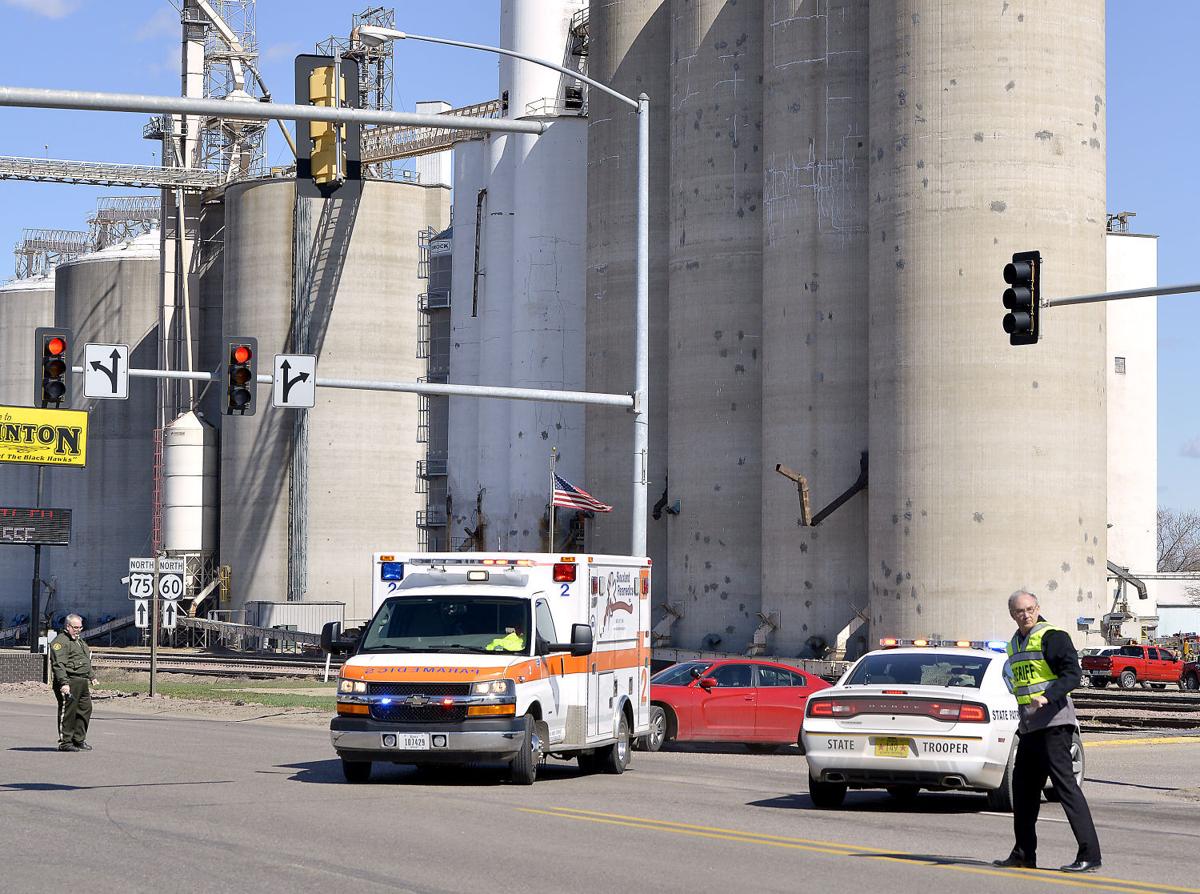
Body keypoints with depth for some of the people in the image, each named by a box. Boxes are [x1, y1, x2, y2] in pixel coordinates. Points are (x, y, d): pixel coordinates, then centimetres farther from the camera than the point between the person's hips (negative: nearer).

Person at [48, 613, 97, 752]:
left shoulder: (80, 642, 24)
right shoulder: (61, 642, -9)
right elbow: (59, 664, -18)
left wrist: (91, 677, 32)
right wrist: (64, 683, -26)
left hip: (82, 682, 9)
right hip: (68, 681, -9)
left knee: (85, 709, 9)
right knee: (68, 712, -7)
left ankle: (79, 740, 19)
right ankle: (65, 742, -3)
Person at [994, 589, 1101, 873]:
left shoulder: (1052, 637, -8)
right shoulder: (1015, 644, 18)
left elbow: (1073, 673, -19)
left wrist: (1048, 697, -31)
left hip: (1054, 724, -9)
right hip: (1029, 727, 9)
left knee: (1065, 785, -13)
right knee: (1023, 788, 14)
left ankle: (1090, 855, -14)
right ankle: (1024, 855, 24)